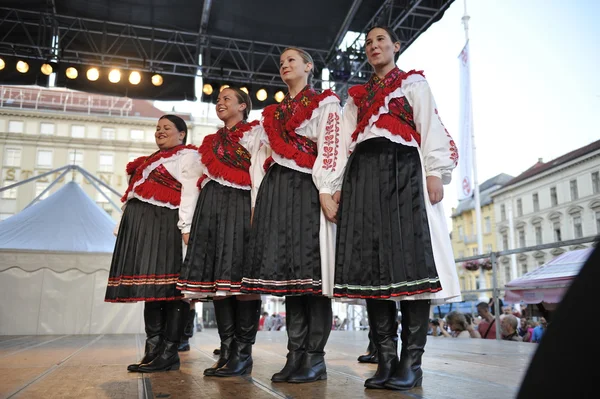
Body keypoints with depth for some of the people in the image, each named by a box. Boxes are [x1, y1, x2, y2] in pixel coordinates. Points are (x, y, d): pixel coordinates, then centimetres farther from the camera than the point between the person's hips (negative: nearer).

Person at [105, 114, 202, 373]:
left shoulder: (187, 155, 5)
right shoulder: (153, 160, 29)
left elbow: (190, 192, -9)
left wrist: (186, 227, -21)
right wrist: (122, 229, 17)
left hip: (165, 225, -8)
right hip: (142, 226, 8)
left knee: (169, 288, -10)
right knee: (151, 288, 5)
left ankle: (168, 354, -8)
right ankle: (153, 351, 7)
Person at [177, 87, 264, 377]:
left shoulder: (253, 132, 9)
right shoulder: (211, 141, 27)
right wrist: (190, 221, 14)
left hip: (238, 203, -6)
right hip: (211, 206, 7)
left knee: (240, 278, -11)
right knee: (216, 279, 0)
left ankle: (243, 354, -7)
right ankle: (227, 351, 4)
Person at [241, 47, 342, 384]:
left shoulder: (325, 102, 10)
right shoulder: (273, 113, 27)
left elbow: (329, 147, -5)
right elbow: (264, 155, 20)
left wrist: (325, 190, -17)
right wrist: (258, 197, 9)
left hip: (307, 186, -5)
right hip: (276, 189, 6)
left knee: (310, 266, -9)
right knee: (286, 267, 0)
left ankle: (315, 358, -4)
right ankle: (296, 354, 4)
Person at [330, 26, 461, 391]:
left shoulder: (414, 83, 17)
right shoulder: (357, 95, 27)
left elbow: (430, 127, 4)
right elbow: (345, 140, 18)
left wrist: (434, 170, -11)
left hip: (404, 168, -3)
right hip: (363, 173, 4)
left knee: (410, 255, -13)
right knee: (371, 258, -5)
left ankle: (411, 361, -9)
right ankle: (386, 358, -2)